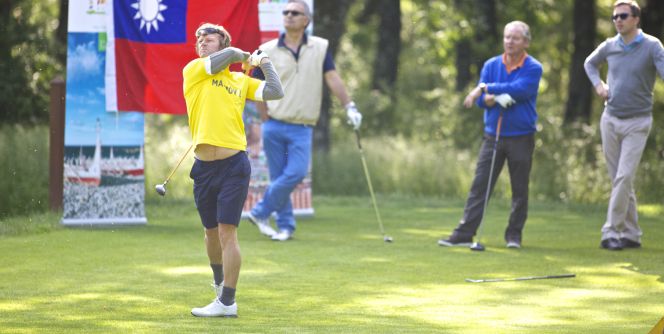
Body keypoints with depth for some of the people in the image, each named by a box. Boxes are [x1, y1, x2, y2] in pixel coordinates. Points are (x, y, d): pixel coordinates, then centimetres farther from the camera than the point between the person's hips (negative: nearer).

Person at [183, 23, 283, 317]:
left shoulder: (242, 80, 11)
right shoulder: (193, 70, 7)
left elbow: (275, 92, 1)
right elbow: (228, 55, -7)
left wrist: (264, 62, 10)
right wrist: (246, 56, 12)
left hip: (233, 164, -2)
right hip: (203, 168, 2)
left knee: (227, 231, -9)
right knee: (211, 231, 15)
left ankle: (227, 301, -8)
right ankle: (219, 280, 40)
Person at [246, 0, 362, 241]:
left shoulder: (320, 48, 5)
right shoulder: (268, 51, 1)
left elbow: (332, 78, 2)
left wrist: (349, 107, -7)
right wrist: (266, 115, 0)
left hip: (302, 129, 1)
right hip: (274, 127, 0)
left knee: (296, 173, -13)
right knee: (278, 176, 0)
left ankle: (260, 213, 1)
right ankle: (285, 225, 12)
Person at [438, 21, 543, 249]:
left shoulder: (533, 68, -7)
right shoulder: (491, 65, 5)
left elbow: (519, 89, -24)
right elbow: (481, 100, -1)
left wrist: (486, 89, -22)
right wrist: (498, 98, -22)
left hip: (521, 138, -3)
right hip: (493, 135, 3)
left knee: (519, 190, 4)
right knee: (480, 185, -1)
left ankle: (514, 235, 16)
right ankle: (464, 234, -3)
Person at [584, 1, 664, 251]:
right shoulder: (609, 46, 5)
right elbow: (590, 63, 24)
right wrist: (598, 84, 7)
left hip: (637, 122, -5)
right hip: (610, 119, 5)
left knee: (624, 178, -13)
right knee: (618, 180, 6)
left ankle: (611, 232, -13)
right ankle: (631, 234, 13)